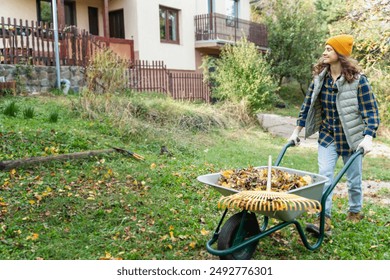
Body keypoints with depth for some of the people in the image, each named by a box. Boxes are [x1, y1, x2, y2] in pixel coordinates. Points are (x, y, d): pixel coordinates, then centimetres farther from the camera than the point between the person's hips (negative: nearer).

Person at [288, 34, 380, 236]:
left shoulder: (357, 80, -13)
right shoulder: (320, 77, -1)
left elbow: (372, 111, -12)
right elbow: (308, 104, 7)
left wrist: (368, 138, -24)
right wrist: (296, 131, 6)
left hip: (351, 138, -3)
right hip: (327, 136, 3)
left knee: (353, 179, 12)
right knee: (324, 176, -9)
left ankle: (355, 212, 36)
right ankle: (325, 221, -7)